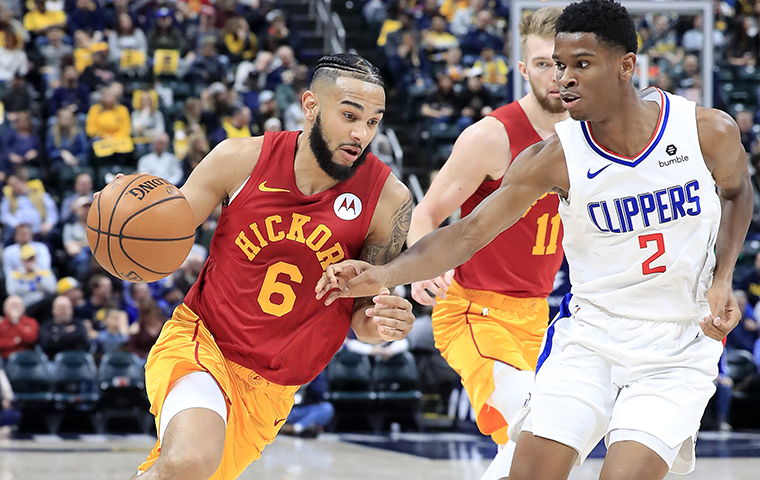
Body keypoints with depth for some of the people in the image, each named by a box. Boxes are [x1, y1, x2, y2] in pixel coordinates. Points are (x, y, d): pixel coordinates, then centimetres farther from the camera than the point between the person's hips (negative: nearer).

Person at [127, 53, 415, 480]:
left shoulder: (389, 200, -9)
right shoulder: (242, 159, -10)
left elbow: (363, 311, 2)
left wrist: (375, 324, -22)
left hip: (272, 388, 3)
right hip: (200, 341, -3)